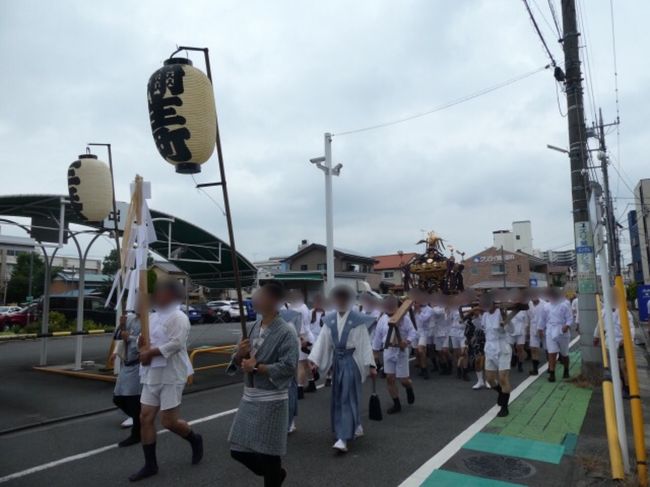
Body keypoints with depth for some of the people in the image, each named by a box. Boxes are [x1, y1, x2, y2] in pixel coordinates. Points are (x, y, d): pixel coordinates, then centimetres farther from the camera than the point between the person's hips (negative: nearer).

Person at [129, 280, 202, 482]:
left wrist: (149, 352, -15)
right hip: (152, 375, 8)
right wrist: (143, 347, -7)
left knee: (169, 421, -3)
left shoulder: (178, 318, -14)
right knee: (145, 418, 7)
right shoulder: (153, 317, 12)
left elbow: (175, 344, -23)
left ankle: (195, 440, 26)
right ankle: (150, 464, 21)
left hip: (171, 376, -8)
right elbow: (145, 340, 17)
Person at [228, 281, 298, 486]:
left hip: (272, 401, -7)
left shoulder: (286, 332, -14)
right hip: (249, 398, 7)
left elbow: (288, 367, -21)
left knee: (269, 453, 6)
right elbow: (239, 363, 10)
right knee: (239, 450, 15)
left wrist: (257, 367, -20)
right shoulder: (254, 327, 6)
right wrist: (240, 354, -13)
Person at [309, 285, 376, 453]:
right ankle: (356, 427, 35)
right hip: (336, 360, 6)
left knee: (348, 398, -6)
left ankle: (343, 439, -4)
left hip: (351, 360, -6)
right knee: (337, 398, 15)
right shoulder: (329, 320, 3)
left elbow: (365, 343, -9)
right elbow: (322, 341, 1)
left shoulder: (358, 320, -10)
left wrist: (370, 365, -10)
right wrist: (314, 360, -6)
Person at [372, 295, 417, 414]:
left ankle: (409, 388, 39)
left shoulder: (404, 318, -11)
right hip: (388, 351, 3)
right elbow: (378, 335, 6)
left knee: (403, 379, 1)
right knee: (390, 378, 4)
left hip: (401, 351, -3)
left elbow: (413, 332, -12)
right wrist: (375, 351, 8)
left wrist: (407, 341, -31)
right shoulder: (383, 319, -1)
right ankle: (396, 404, 18)